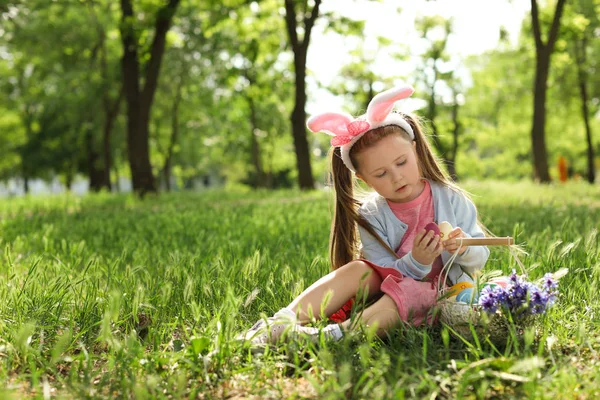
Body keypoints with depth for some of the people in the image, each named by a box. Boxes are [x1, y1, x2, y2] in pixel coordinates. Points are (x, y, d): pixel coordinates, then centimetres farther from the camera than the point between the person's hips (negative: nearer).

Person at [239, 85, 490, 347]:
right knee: (358, 269, -25)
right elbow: (386, 273, -11)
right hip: (392, 284, 2)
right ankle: (283, 321, -40)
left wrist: (463, 249, -24)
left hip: (443, 293, -2)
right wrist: (416, 262, -31)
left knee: (408, 289, -34)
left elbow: (480, 258, -1)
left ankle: (332, 335, -53)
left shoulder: (451, 199, -6)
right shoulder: (371, 216, -5)